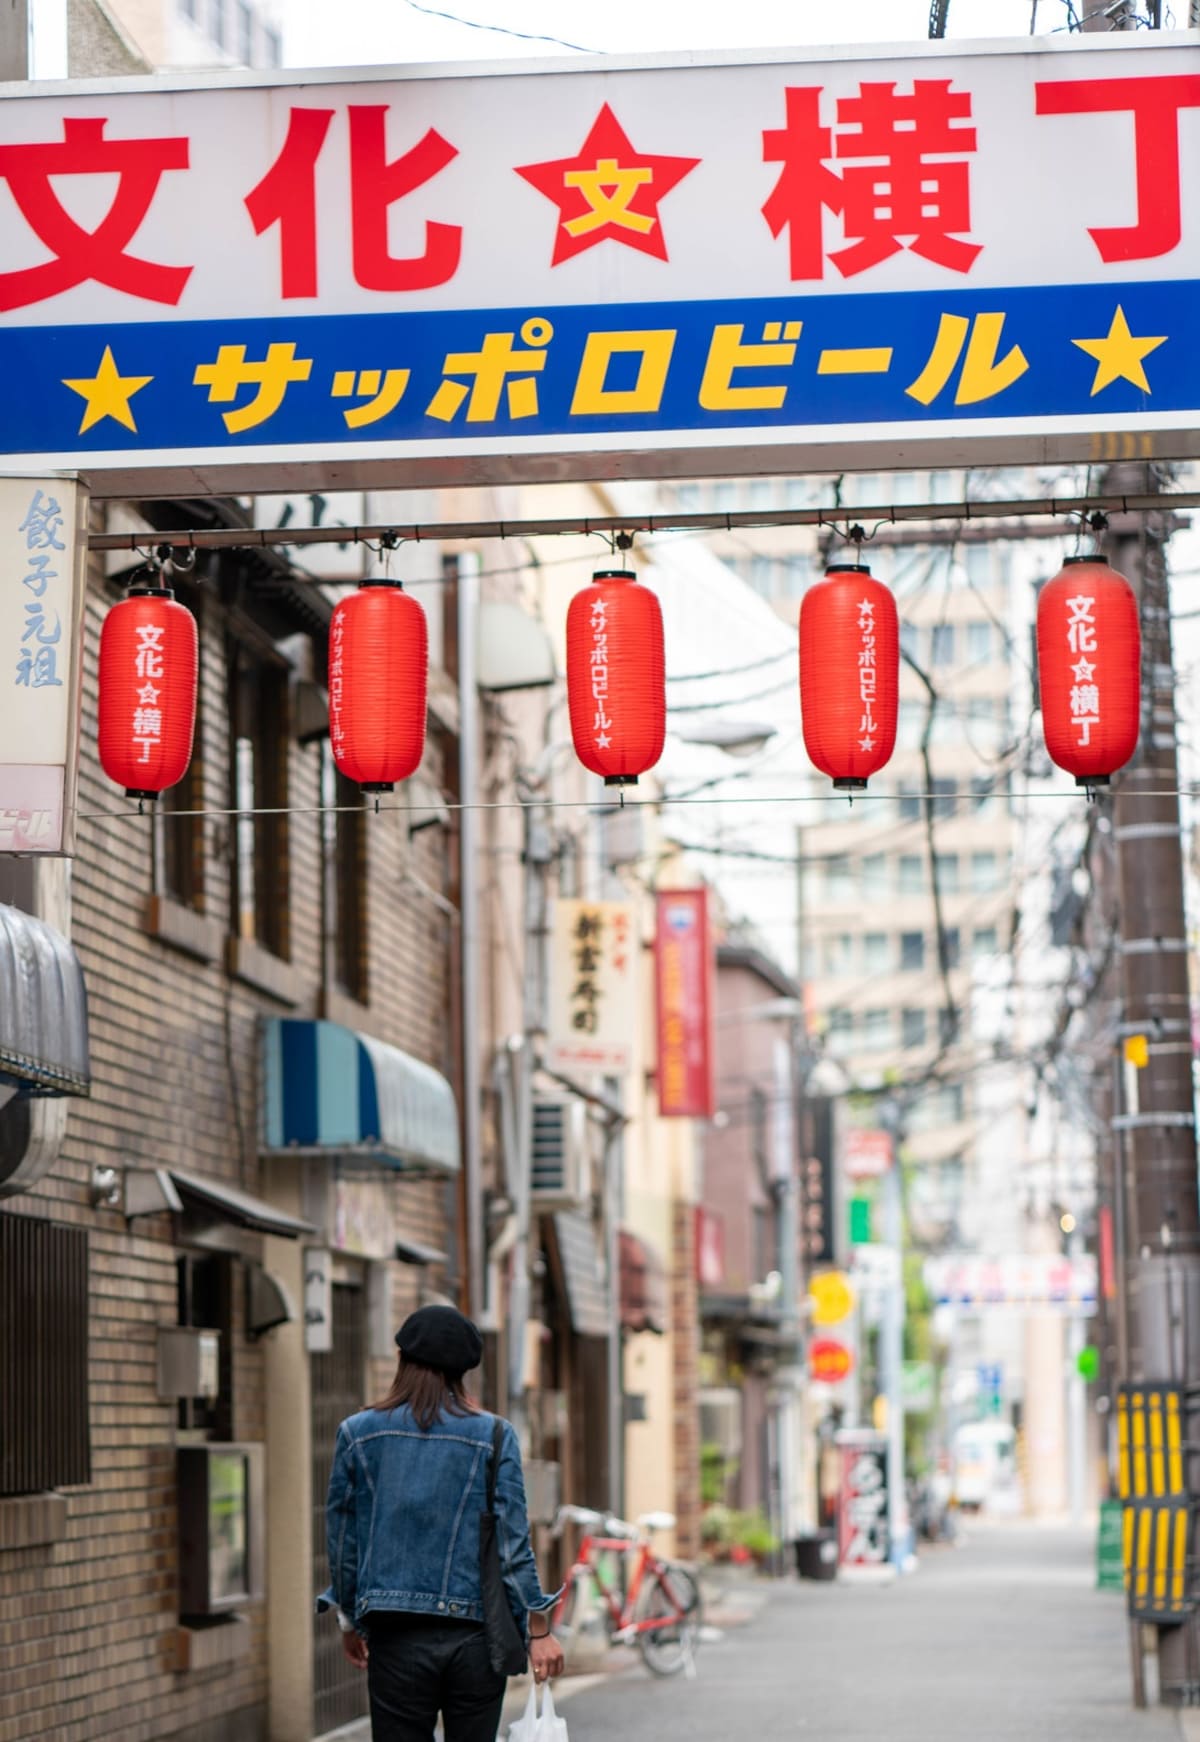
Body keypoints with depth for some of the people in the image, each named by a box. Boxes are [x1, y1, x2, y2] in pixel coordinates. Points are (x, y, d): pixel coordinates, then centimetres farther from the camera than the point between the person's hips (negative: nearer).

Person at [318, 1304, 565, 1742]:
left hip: (397, 1640, 0)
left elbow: (341, 1537, 7)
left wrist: (350, 1622, 19)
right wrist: (539, 1630, 3)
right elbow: (513, 1543, -3)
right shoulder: (493, 1436, -2)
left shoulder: (358, 1433, 1)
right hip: (475, 1638, 0)